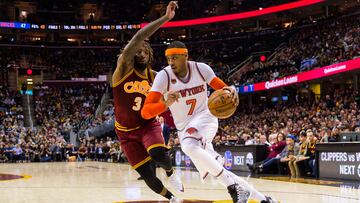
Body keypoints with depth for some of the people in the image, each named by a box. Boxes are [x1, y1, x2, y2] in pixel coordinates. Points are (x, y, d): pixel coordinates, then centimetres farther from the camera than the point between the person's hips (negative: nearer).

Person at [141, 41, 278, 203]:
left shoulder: (201, 68, -9)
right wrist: (166, 104, -42)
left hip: (205, 117, -2)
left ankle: (234, 188, -29)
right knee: (219, 173, 0)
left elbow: (224, 89, 3)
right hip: (185, 127, 2)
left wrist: (231, 91, -23)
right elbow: (145, 112, -22)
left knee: (189, 146, -37)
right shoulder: (164, 76, -15)